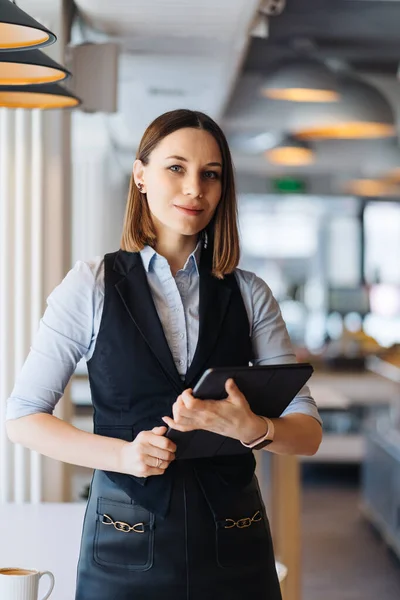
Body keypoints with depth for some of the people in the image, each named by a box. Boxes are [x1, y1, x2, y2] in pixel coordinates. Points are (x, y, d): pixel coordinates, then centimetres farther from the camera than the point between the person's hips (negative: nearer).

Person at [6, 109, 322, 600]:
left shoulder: (249, 295, 4)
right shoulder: (92, 285, -1)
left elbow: (308, 432, 2)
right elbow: (23, 417, -2)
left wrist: (252, 430, -20)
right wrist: (122, 454, -17)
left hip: (232, 545, 2)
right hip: (127, 546, -2)